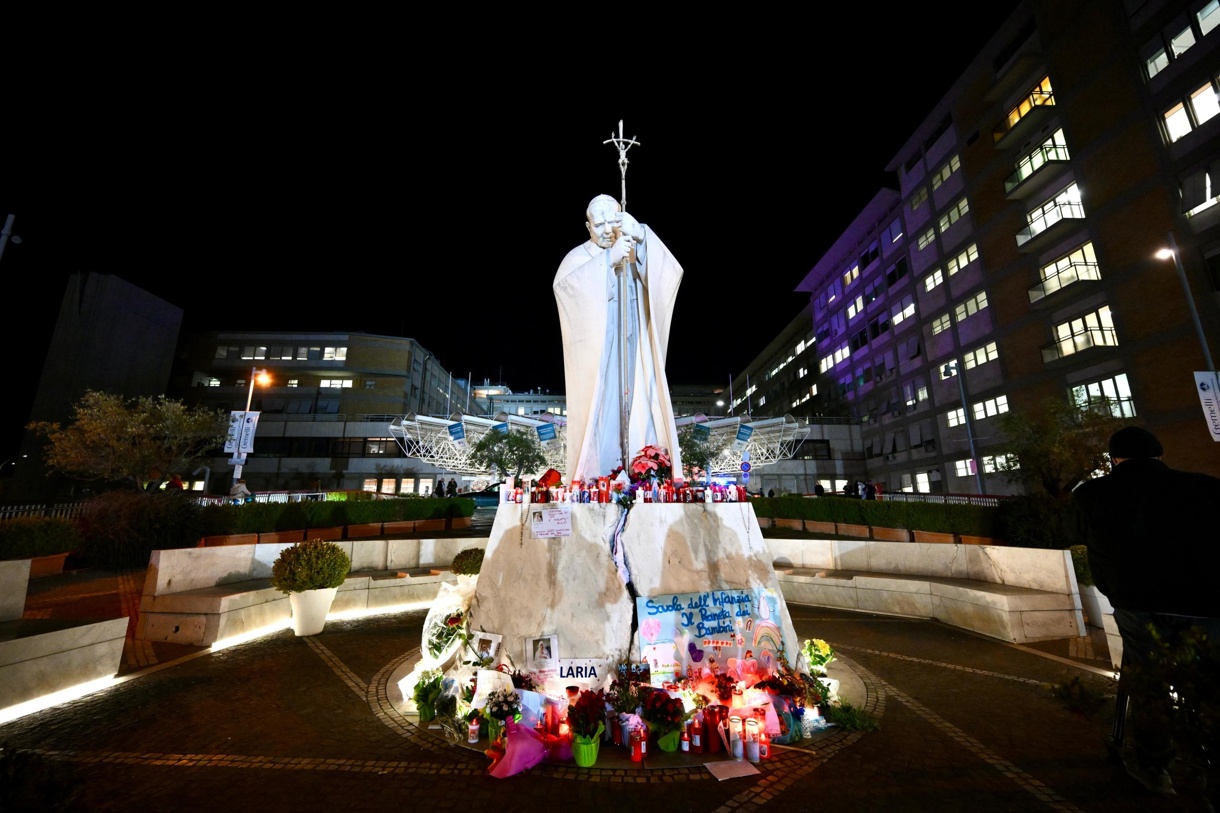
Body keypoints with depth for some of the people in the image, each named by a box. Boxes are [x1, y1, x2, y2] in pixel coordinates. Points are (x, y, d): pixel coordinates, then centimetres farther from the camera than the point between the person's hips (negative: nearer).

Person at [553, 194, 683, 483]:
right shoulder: (578, 257, 6)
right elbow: (562, 283, -18)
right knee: (599, 418, -9)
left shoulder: (635, 253, 11)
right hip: (596, 356, -2)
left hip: (633, 354, 2)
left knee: (640, 415, -4)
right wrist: (608, 259, -27)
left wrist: (641, 235, -22)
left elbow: (670, 273, -8)